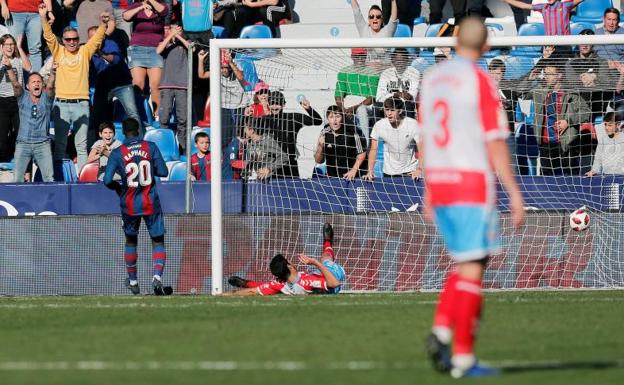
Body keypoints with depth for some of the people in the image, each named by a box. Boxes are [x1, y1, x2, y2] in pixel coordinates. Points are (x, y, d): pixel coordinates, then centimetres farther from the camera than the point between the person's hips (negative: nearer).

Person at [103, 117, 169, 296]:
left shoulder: (117, 153, -7)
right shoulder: (151, 147, -5)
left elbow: (107, 180, -11)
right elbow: (163, 172, -4)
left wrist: (117, 187, 11)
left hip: (129, 205, 1)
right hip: (151, 203, -1)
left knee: (131, 241, 21)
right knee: (158, 241, 4)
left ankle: (132, 281, 28)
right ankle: (157, 276, -20)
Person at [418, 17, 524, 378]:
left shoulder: (432, 78, 10)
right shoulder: (480, 81, -10)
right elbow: (495, 143, -13)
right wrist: (514, 193, -10)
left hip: (439, 184, 7)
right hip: (473, 186, -7)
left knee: (466, 265, 18)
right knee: (472, 270, -3)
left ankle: (441, 330, -1)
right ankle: (463, 357, -4)